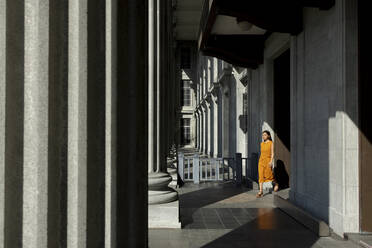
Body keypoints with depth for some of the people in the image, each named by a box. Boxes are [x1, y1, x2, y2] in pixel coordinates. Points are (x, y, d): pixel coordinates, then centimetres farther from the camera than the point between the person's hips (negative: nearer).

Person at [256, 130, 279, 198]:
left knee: (268, 175, -1)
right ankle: (261, 191, -7)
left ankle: (276, 184, 30)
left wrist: (271, 161, -18)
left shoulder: (271, 143, -3)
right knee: (261, 176, -5)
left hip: (268, 160, -4)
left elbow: (272, 153, -8)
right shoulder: (262, 144, 11)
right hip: (261, 161, 4)